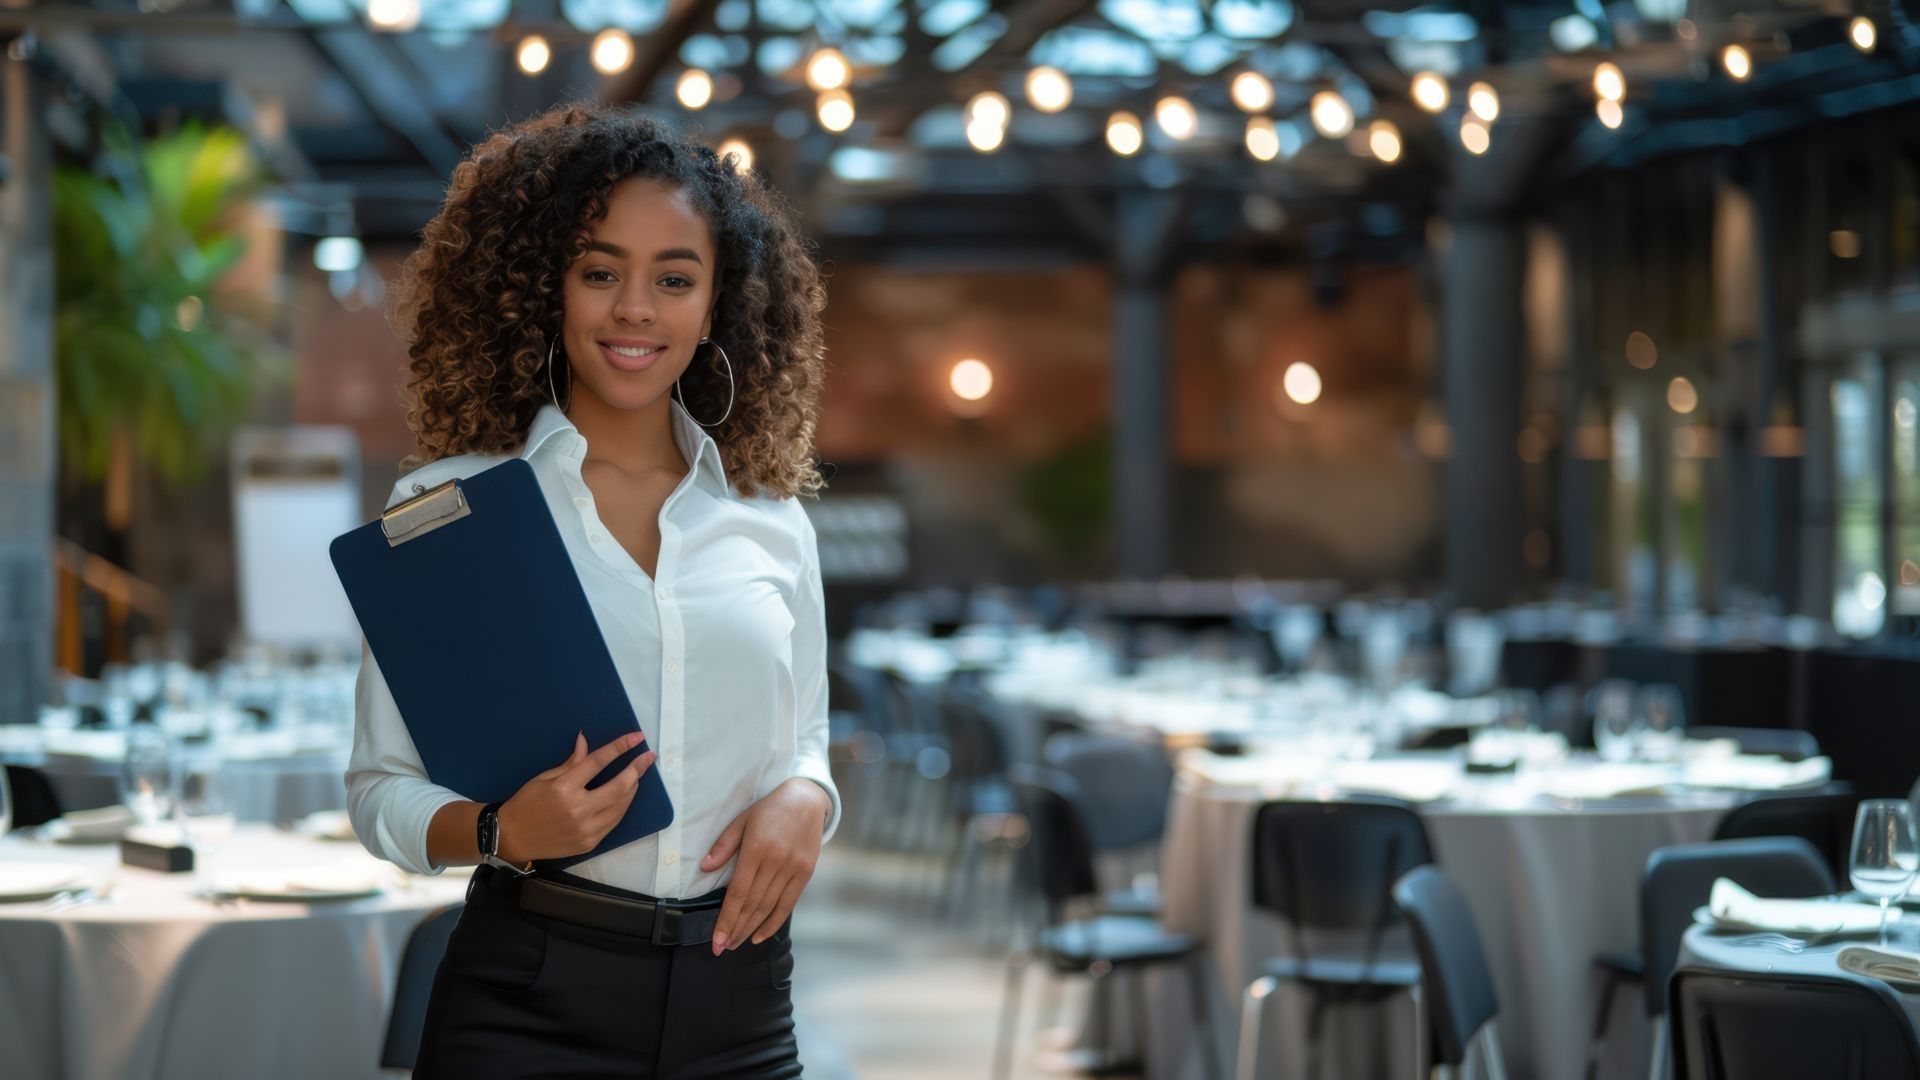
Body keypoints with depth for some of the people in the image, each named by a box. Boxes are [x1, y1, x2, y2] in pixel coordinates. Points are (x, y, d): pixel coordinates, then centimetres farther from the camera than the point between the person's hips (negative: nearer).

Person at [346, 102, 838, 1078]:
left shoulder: (771, 521, 7)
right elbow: (380, 786, 1)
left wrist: (804, 799, -6)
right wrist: (501, 832, -18)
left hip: (739, 999, 3)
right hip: (531, 1000, -3)